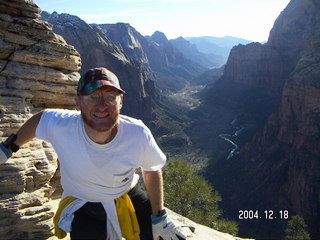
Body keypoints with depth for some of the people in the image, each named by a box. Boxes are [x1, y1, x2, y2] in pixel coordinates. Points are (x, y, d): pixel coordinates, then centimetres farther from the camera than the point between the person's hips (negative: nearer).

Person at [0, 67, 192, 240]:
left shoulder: (138, 134, -27)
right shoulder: (60, 125, -28)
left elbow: (152, 170, -8)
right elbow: (40, 118, -3)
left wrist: (159, 218, -3)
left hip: (129, 197, 1)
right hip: (83, 209, 0)